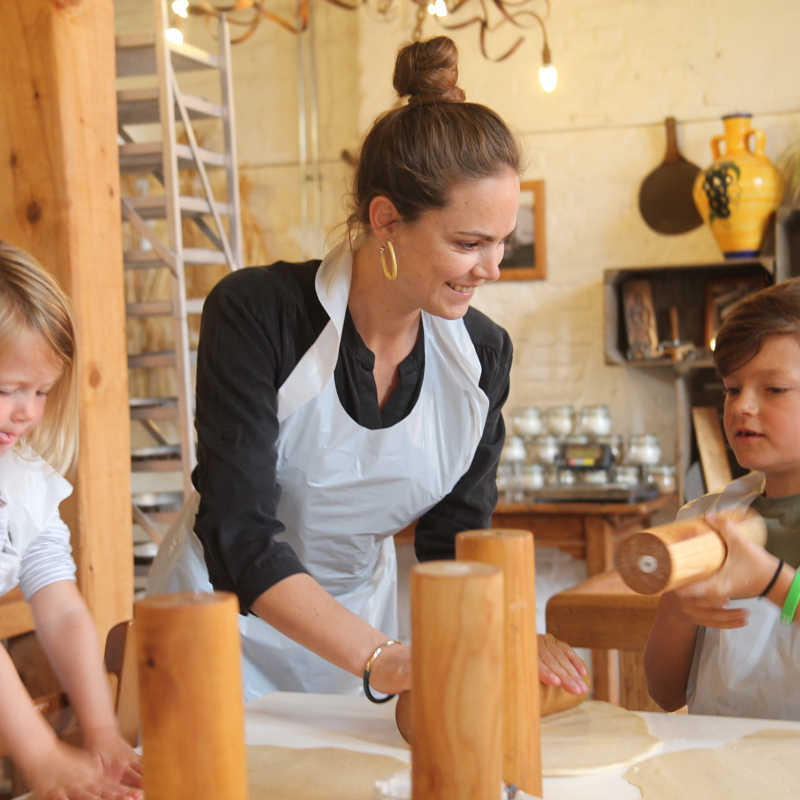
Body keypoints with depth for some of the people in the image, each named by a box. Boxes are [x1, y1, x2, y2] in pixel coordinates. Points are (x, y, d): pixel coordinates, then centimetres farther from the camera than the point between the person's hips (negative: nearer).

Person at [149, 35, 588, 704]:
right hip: (223, 612, -4)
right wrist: (383, 658, -42)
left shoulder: (482, 353, -11)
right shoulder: (256, 314, -25)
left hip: (357, 613, 4)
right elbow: (240, 537, -31)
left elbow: (455, 544, -5)